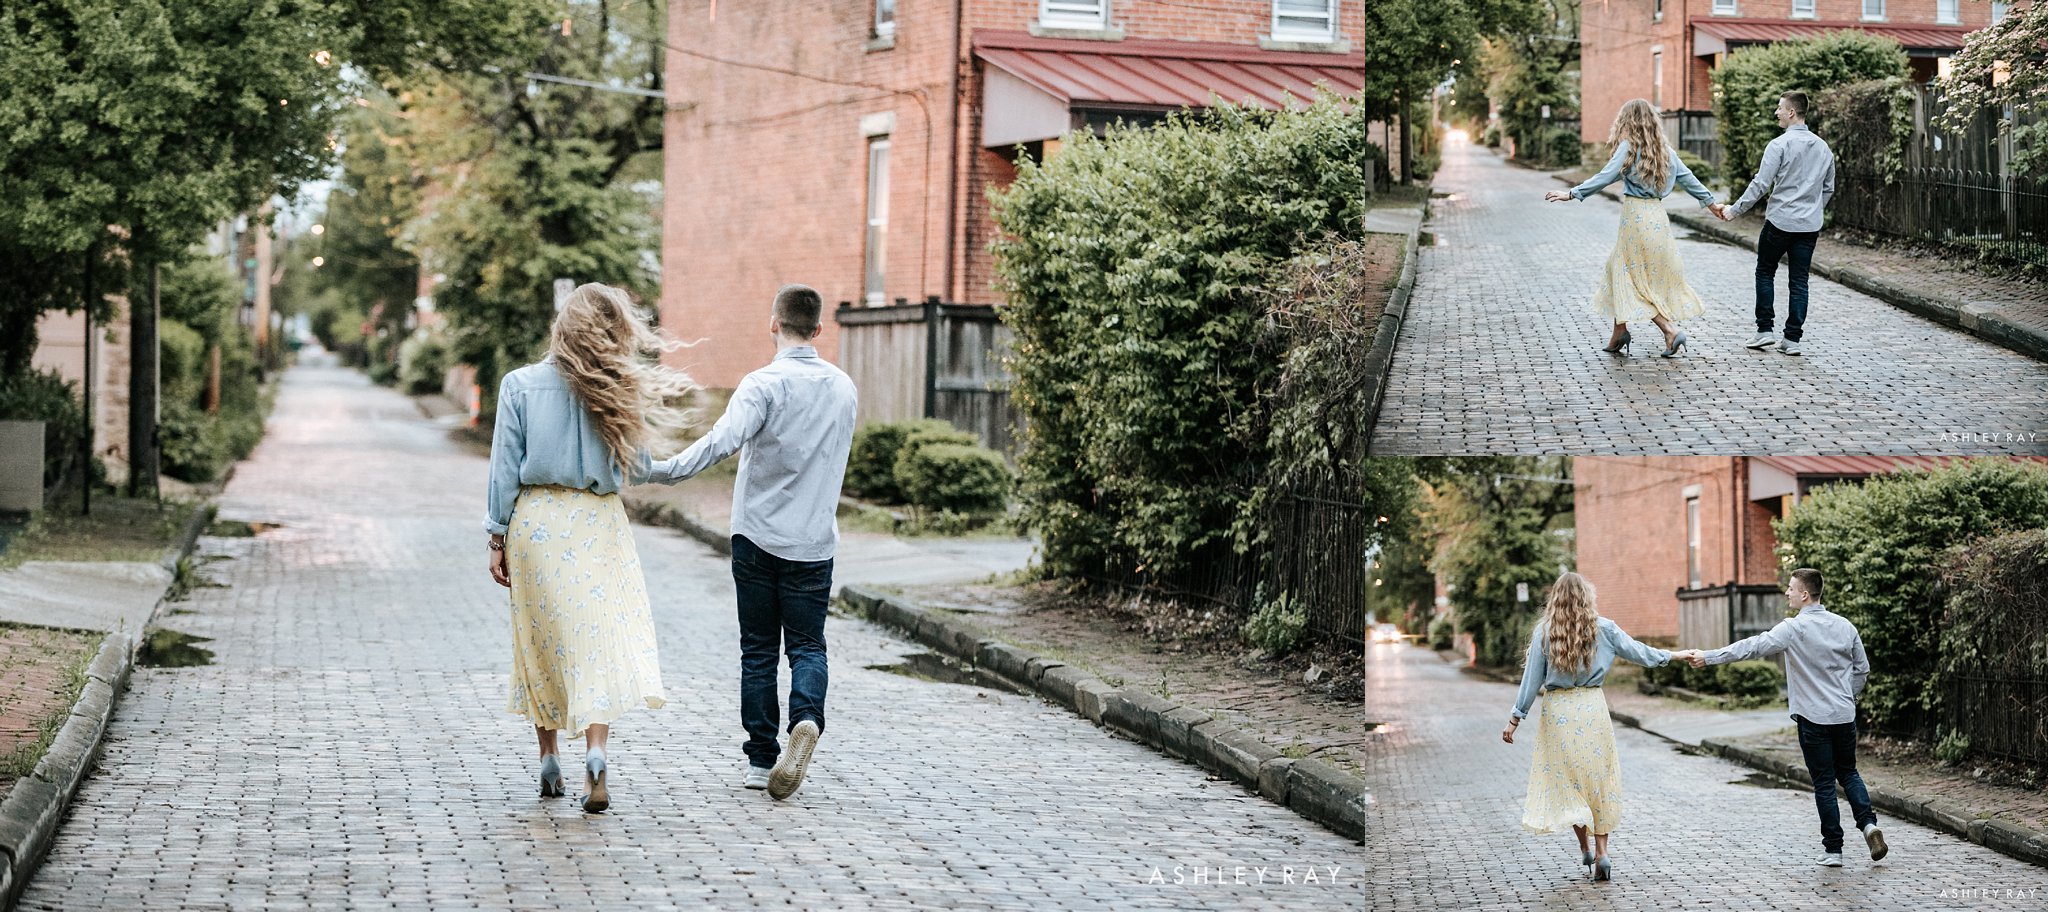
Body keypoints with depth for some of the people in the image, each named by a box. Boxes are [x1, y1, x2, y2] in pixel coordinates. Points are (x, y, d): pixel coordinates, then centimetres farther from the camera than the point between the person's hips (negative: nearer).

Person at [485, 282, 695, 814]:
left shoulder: (520, 385, -2)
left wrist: (498, 537, 4)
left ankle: (548, 761, 20)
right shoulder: (618, 392, -2)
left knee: (541, 641, 13)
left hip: (535, 521, 1)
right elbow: (637, 468, 4)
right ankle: (596, 753, -19)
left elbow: (505, 467, -1)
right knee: (600, 641, -2)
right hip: (598, 524, -1)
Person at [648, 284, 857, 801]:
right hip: (815, 540, 3)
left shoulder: (765, 384, -13)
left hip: (759, 536, -3)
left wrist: (667, 470, -25)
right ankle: (807, 717, -21)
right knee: (807, 645, 8)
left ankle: (761, 758, 10)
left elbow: (723, 440, -28)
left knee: (759, 649, 8)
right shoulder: (842, 387, 5)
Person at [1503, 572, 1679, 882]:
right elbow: (1638, 652, 9)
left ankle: (1585, 849, 6)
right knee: (1598, 779, 10)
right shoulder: (1603, 628, -1)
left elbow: (1532, 678, -3)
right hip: (1592, 708, 1)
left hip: (1557, 711, -1)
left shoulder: (1544, 631, -3)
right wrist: (1671, 656, 25)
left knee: (1567, 780, 11)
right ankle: (1601, 851, 3)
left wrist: (1515, 718, 1)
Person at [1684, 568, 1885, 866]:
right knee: (1848, 773, 21)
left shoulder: (1794, 628, -13)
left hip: (1814, 718, -5)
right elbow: (1862, 668, 12)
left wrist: (1708, 657, -13)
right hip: (1845, 716, 5)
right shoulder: (1844, 626, 4)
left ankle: (1833, 849, 7)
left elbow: (1753, 647, -17)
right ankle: (1868, 822, -1)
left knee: (1824, 783, 4)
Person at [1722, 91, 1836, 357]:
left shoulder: (1780, 145, -11)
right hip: (1810, 225, 5)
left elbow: (1760, 185, -14)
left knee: (1765, 272, 12)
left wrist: (1735, 211, -7)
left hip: (1780, 222, -5)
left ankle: (1764, 330, 8)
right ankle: (1793, 338, 5)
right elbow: (1828, 189, 17)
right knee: (1799, 281, 6)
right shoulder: (1823, 148, 10)